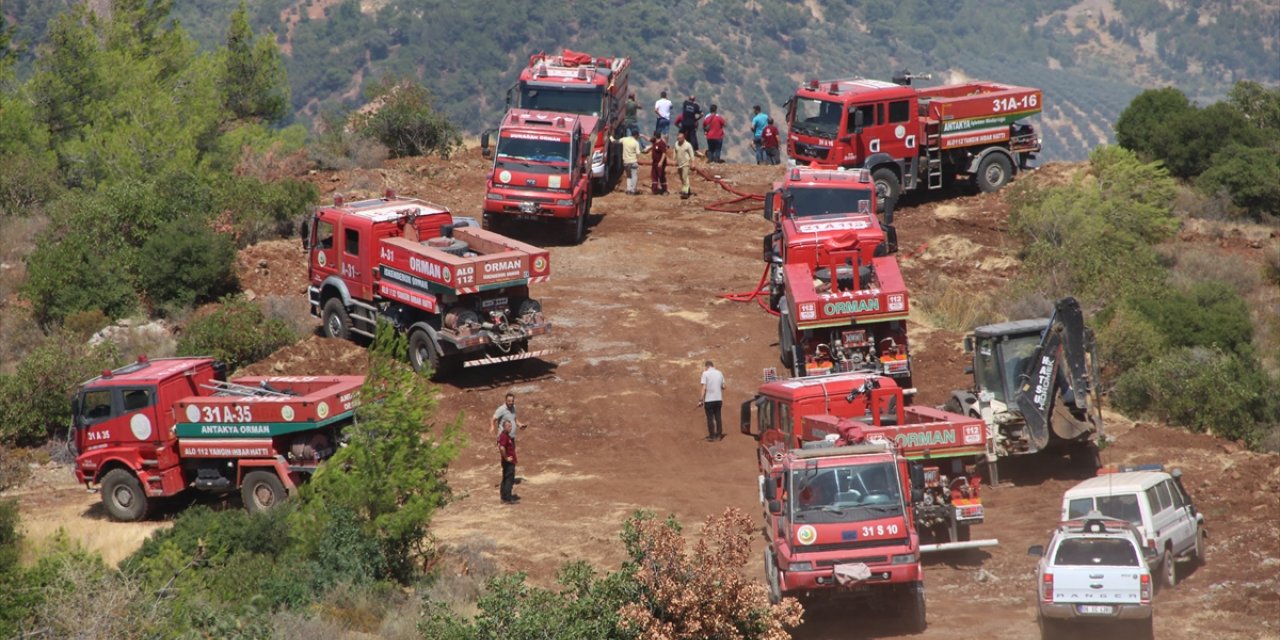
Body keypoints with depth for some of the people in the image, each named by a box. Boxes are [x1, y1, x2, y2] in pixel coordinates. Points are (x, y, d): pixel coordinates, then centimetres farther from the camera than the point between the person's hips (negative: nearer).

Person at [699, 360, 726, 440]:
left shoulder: (705, 373, -7)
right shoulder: (719, 373, 7)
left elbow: (704, 388, -12)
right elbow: (723, 387, 9)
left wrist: (702, 400, -9)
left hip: (709, 400, -4)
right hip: (718, 399, 4)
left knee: (710, 418, 2)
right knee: (718, 417, 10)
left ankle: (712, 436, 3)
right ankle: (719, 435, 11)